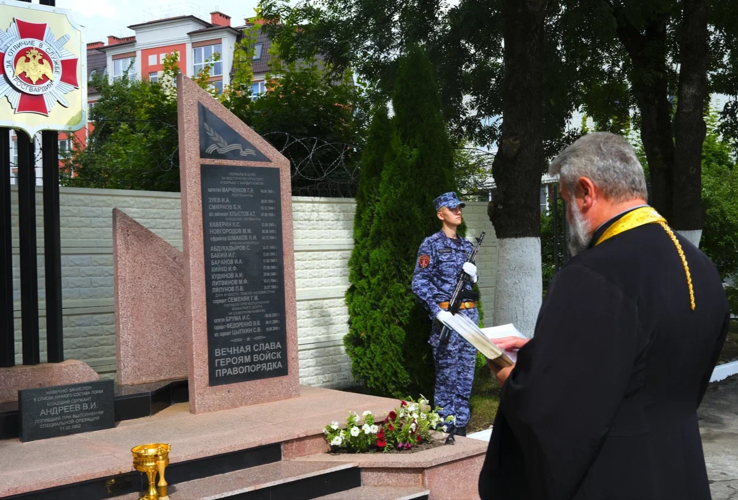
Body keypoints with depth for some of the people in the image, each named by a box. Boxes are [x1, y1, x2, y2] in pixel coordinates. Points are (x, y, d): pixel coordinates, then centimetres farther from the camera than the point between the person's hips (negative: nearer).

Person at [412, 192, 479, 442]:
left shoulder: (466, 245, 15)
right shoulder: (431, 244, -4)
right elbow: (419, 283, -9)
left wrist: (473, 273, 1)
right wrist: (437, 311, -18)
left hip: (469, 313, 6)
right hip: (446, 316, -6)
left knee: (466, 373, 9)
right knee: (446, 374, -3)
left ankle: (461, 426, 18)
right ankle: (445, 429, 4)